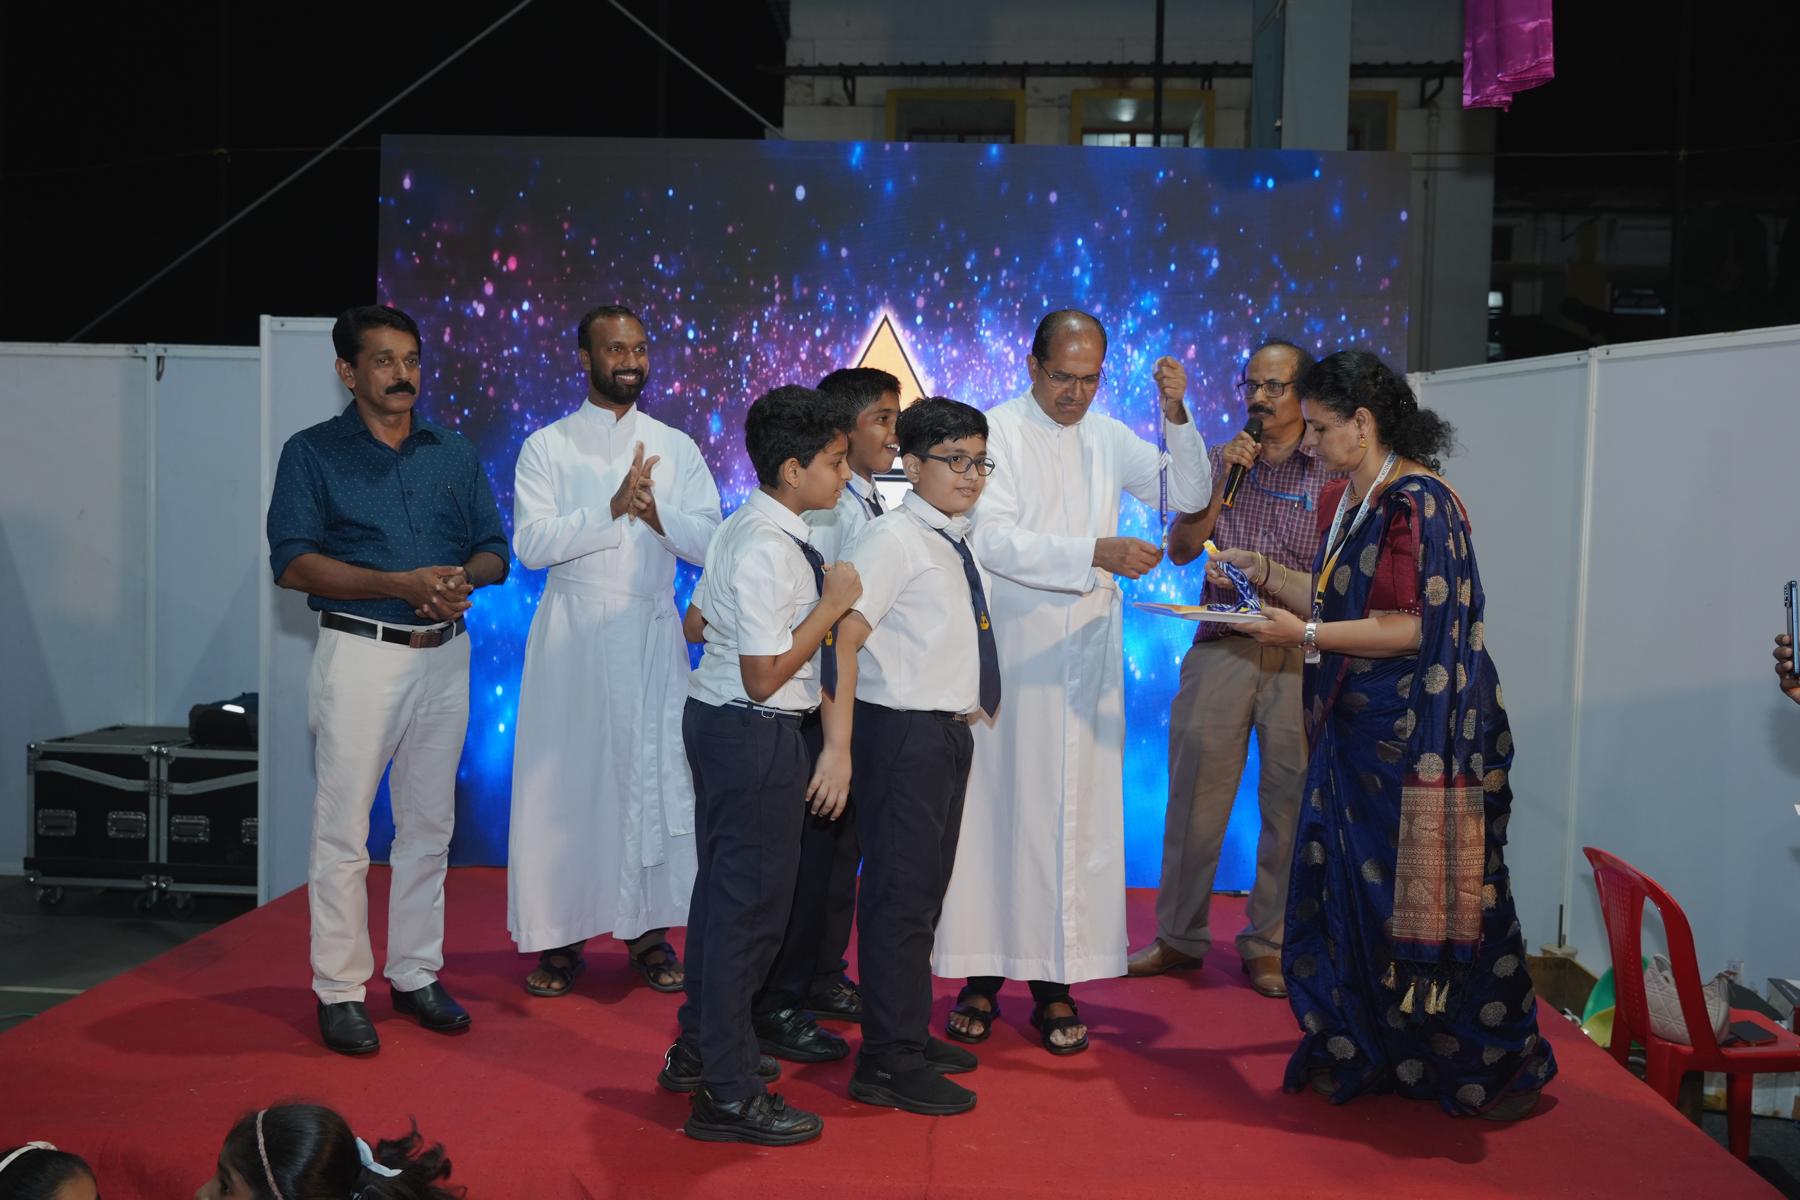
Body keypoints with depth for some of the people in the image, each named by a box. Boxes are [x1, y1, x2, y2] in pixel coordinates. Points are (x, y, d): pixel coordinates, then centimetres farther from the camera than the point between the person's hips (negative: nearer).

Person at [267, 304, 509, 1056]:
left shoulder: (455, 455, 12)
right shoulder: (313, 453, 0)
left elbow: (493, 552, 11)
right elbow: (293, 563, -10)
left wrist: (464, 579, -13)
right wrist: (399, 583, -20)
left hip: (445, 655, 4)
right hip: (359, 654, -4)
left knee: (429, 825, 10)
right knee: (343, 830, -2)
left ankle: (416, 974, 22)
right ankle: (339, 992, 9)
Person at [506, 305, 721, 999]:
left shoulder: (676, 448, 10)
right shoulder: (547, 447, 3)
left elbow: (710, 543, 1)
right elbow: (530, 544, -10)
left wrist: (659, 514, -17)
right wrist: (612, 508, -19)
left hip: (653, 630, 2)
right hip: (571, 630, -2)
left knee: (655, 775, 3)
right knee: (566, 780, 1)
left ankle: (648, 930, 16)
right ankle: (559, 934, 13)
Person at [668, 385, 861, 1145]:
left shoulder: (751, 528, 9)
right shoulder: (768, 550, -23)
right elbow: (764, 678, -24)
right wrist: (832, 605, -16)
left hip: (721, 722, 11)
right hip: (754, 736, -11)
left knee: (723, 888, 21)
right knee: (751, 903, -1)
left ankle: (700, 1048, 37)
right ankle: (727, 1094, 10)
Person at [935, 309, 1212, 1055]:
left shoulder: (1108, 438, 11)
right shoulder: (996, 431, -4)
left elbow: (1190, 495, 11)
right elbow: (991, 539, -15)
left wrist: (1176, 414, -4)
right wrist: (1095, 553, -23)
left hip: (1085, 658, 4)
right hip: (1007, 654, -4)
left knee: (1076, 816, 3)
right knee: (995, 806, 1)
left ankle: (1055, 980, 11)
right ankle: (982, 973, 12)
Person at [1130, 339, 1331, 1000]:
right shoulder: (1218, 462, 13)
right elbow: (1181, 550, 4)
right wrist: (1222, 480, -6)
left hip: (1300, 656, -1)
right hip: (1221, 649, 2)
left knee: (1289, 806, 3)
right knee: (1194, 797, 3)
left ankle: (1267, 942, 17)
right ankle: (1179, 938, 16)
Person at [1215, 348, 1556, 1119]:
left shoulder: (1418, 502, -16)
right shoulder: (1342, 501, 12)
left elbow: (1412, 627, -20)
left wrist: (1305, 635, -21)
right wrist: (1264, 572, 11)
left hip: (1416, 737, -9)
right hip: (1356, 731, 9)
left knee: (1420, 898, 0)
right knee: (1349, 888, 12)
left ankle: (1489, 1064, 18)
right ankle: (1366, 1051, 25)